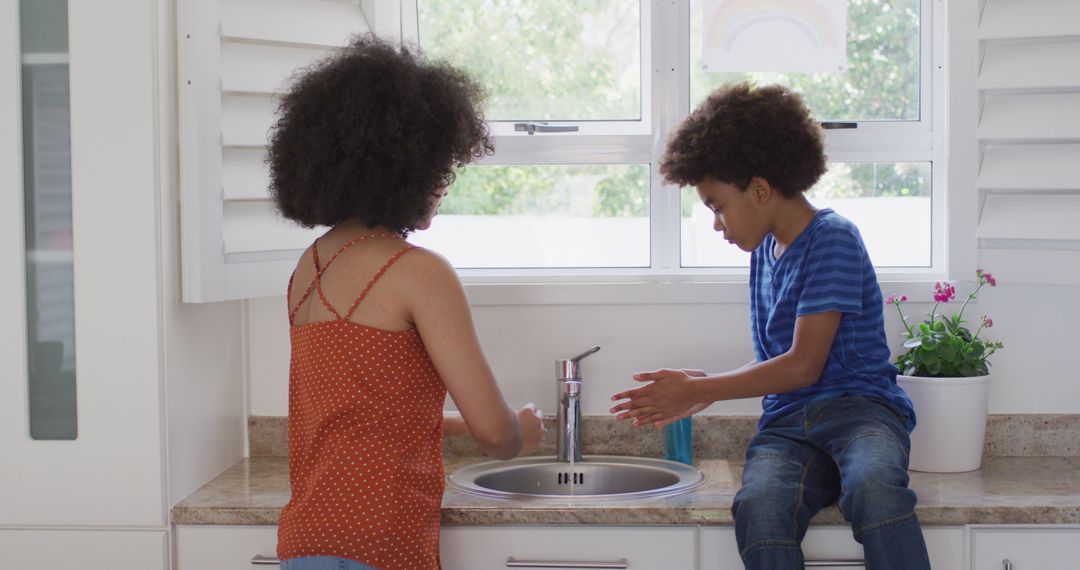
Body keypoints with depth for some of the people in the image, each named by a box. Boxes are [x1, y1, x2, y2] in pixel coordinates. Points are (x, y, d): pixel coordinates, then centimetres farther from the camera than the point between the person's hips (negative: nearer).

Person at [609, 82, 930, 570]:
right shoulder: (765, 251, 20)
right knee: (759, 505, -32)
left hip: (859, 405, -5)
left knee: (873, 486, -41)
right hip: (787, 423, 5)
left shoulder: (832, 239, -5)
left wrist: (695, 390, -3)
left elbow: (803, 366, -9)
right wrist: (702, 389, 13)